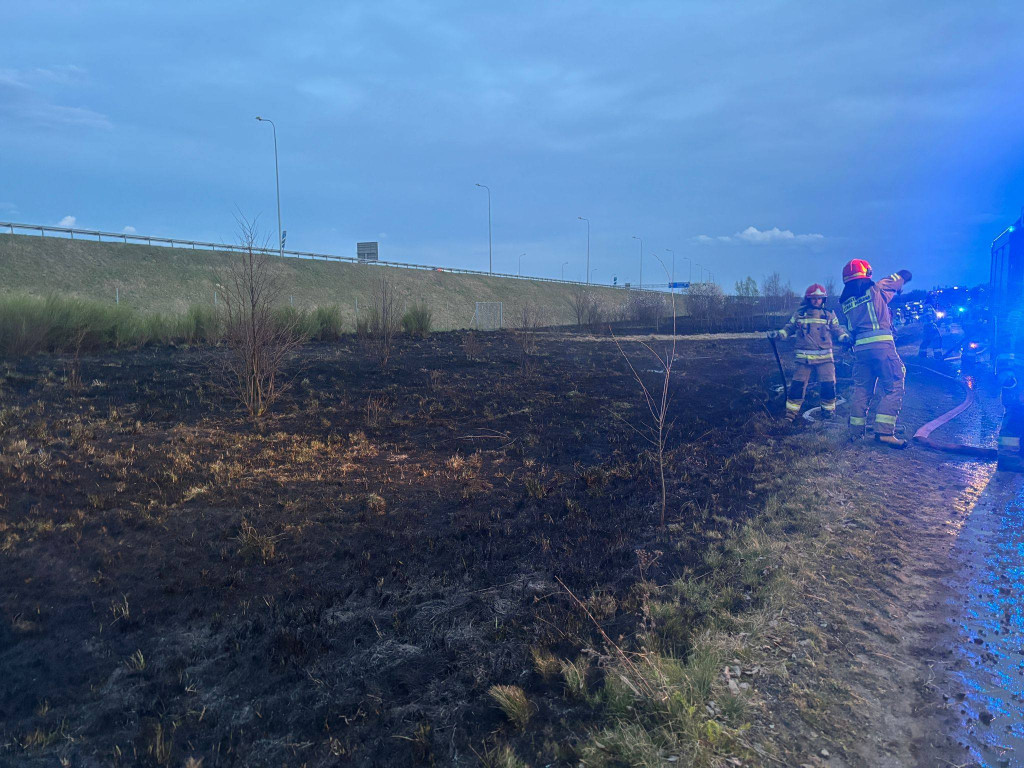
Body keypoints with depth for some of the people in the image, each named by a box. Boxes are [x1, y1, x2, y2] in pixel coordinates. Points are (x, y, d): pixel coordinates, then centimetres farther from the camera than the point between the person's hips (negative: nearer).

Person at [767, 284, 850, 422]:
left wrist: (845, 337, -7)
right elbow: (789, 328, 13)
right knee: (798, 384, -3)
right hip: (804, 357, -1)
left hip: (825, 357, 1)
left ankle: (828, 410, 18)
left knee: (828, 384, -1)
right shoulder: (799, 314, 8)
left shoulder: (829, 315, 9)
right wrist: (777, 334, -3)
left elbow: (837, 330, 11)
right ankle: (791, 412, 6)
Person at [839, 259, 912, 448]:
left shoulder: (845, 301, 15)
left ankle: (856, 431, 16)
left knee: (861, 389, 13)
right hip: (881, 344, -5)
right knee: (894, 388, -3)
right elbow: (905, 276, 14)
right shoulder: (876, 289, 2)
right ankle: (884, 432, -12)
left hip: (859, 347, 5)